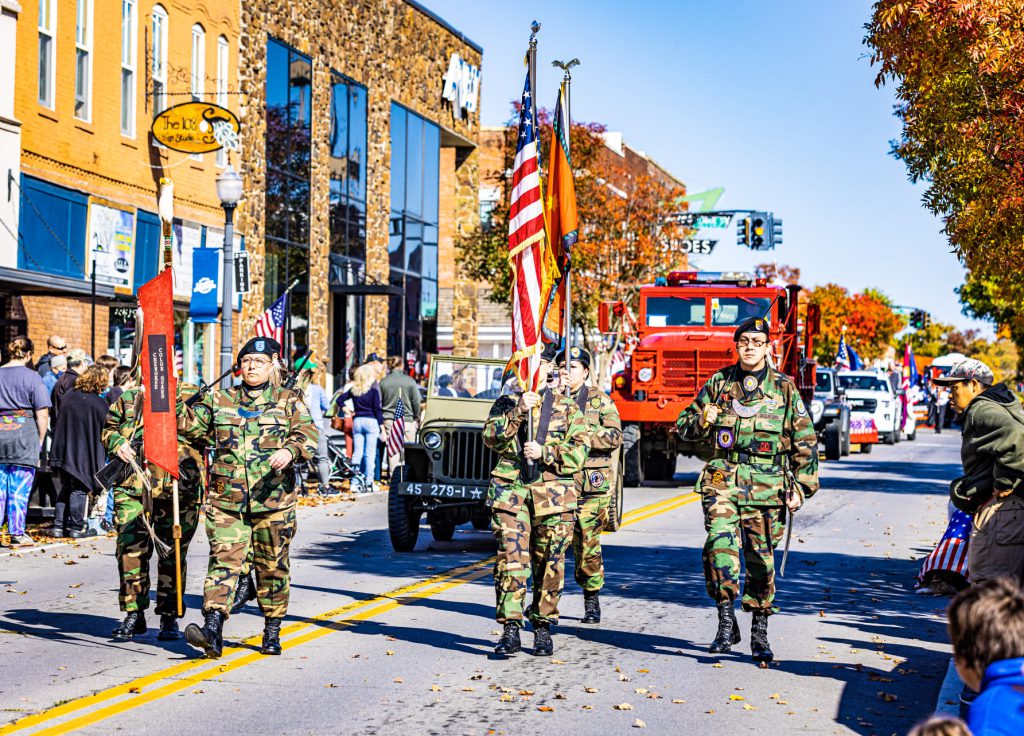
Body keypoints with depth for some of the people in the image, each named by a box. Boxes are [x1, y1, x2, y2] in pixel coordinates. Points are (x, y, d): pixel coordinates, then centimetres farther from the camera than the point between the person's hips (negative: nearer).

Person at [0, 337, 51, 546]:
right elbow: (42, 415, -8)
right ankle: (17, 533, 4)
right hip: (23, 434, -4)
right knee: (20, 488, 1)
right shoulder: (32, 377, -5)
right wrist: (40, 441, 4)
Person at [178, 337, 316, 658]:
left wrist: (290, 450, -25)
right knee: (223, 559, -12)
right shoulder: (219, 400, 14)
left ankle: (272, 631, 21)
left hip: (273, 499, -1)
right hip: (226, 499, 1)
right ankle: (212, 629, -22)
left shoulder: (288, 401, 7)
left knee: (272, 565, 7)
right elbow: (191, 424, 19)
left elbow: (308, 434, -6)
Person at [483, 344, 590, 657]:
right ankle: (510, 630, -6)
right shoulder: (507, 403, 12)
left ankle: (543, 628, 15)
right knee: (511, 560, -8)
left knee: (549, 563, 3)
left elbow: (579, 451, 1)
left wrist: (544, 452, -11)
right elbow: (491, 437, -4)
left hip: (553, 495, 0)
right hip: (511, 491, 0)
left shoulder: (567, 407, 9)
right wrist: (518, 411, -15)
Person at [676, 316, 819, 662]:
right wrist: (702, 421, -7)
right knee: (721, 542, -20)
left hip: (767, 485, 0)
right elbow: (684, 425, 16)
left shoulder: (784, 389, 6)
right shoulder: (718, 384, 9)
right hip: (723, 479, 0)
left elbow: (805, 442, 8)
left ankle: (759, 634, 18)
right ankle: (726, 623, -16)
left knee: (761, 559, 6)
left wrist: (801, 487, 2)